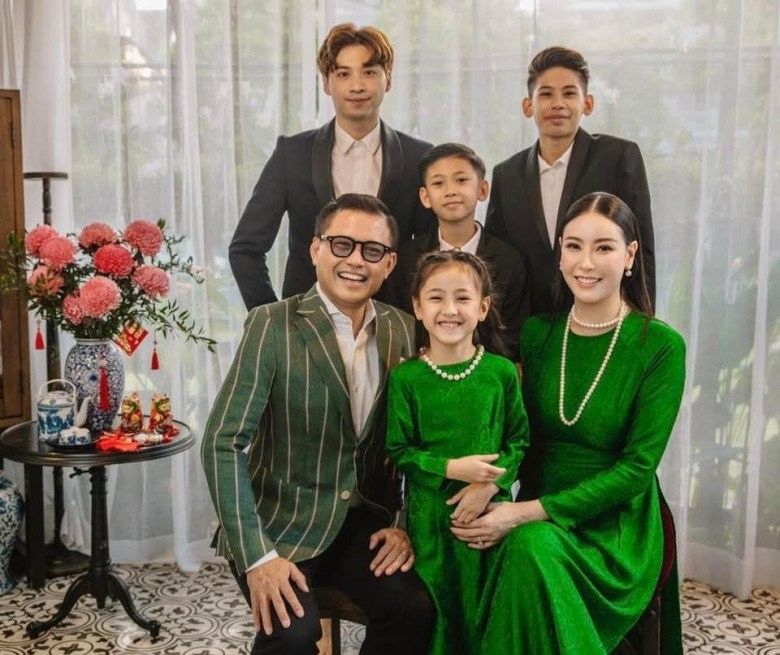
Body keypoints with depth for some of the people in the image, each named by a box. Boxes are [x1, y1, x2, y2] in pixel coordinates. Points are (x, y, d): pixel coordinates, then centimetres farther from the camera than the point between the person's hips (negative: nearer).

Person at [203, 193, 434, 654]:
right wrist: (256, 555, -21)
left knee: (415, 609, -20)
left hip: (365, 517, 4)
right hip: (281, 521, -3)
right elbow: (223, 444, -15)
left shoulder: (404, 331, 2)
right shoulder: (273, 325, -12)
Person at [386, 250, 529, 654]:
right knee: (435, 610, 8)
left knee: (486, 610, 10)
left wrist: (490, 484, -12)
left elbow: (519, 439, 3)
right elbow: (399, 451, -3)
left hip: (490, 510, 1)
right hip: (429, 515, -1)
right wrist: (452, 469, -16)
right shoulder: (405, 377, -5)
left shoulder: (502, 372, -3)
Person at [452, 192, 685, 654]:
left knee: (534, 547, -32)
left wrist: (529, 513, -19)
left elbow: (637, 467, -13)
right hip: (533, 521, 3)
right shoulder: (536, 334, 2)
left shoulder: (661, 346, -10)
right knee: (529, 547, -29)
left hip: (614, 527, -3)